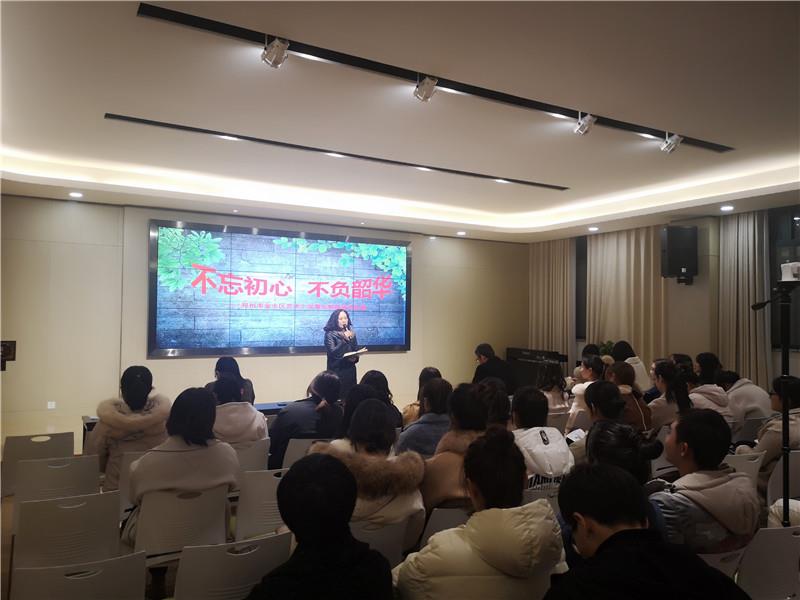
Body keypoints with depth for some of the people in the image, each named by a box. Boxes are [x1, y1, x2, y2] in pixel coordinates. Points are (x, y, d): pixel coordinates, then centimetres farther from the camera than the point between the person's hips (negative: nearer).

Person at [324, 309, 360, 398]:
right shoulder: (330, 334, -4)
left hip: (350, 370, 4)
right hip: (336, 370, -4)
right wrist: (344, 339, -20)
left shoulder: (351, 333, 10)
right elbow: (332, 352, -15)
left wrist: (355, 358, -7)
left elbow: (356, 351, 14)